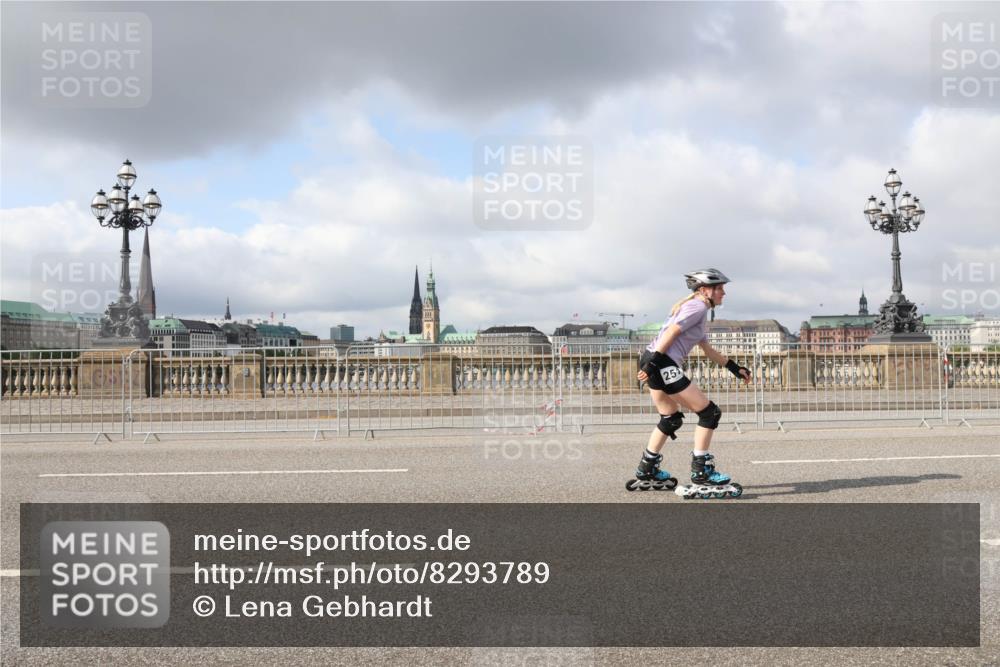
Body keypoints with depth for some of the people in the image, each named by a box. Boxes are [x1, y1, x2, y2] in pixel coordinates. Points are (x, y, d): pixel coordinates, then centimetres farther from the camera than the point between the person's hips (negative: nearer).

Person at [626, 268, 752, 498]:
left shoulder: (697, 309, 26)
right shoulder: (698, 307, -6)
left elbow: (709, 350, 31)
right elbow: (670, 333, -18)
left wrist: (735, 368, 28)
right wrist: (652, 363, -24)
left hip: (655, 364, 11)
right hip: (662, 364, -10)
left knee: (671, 419, 22)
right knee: (709, 412, -4)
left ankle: (646, 473, 29)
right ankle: (701, 477, -3)